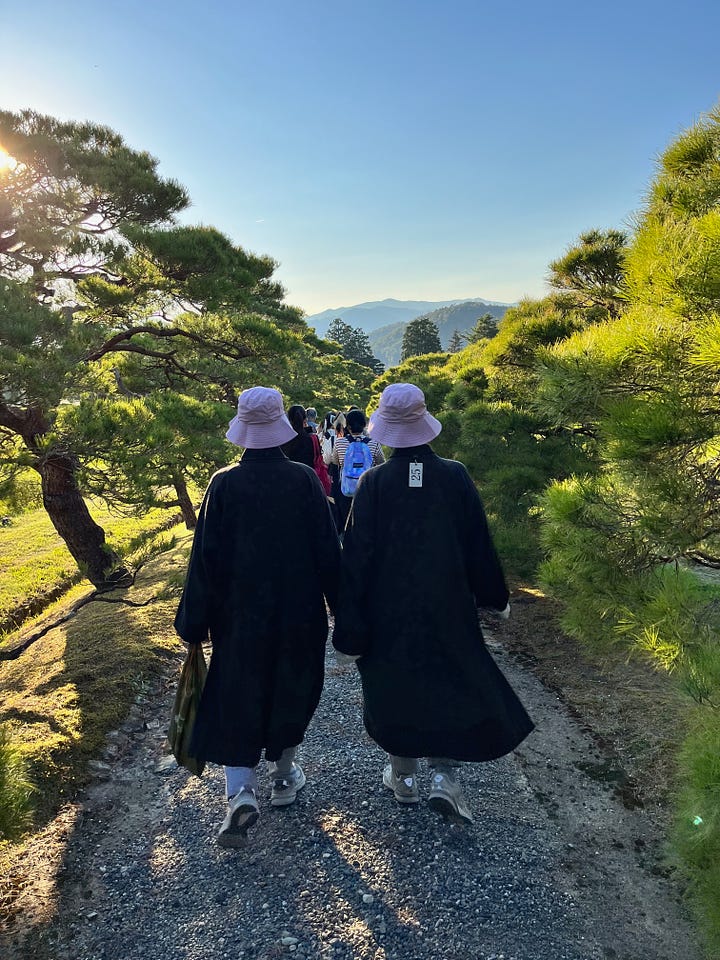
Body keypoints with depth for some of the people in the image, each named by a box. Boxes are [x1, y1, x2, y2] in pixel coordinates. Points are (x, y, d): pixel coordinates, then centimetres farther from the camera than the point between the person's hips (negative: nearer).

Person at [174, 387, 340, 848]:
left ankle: (241, 791, -2)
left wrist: (195, 621, 1)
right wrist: (341, 605, 4)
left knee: (235, 695, 11)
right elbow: (328, 547, -7)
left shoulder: (224, 483, -10)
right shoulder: (305, 478, -11)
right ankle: (284, 776, 34)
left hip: (239, 612, 0)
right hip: (299, 610, 1)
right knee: (291, 689, 19)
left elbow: (205, 557, -8)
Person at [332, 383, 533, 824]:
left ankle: (403, 778, 32)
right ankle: (445, 776, 12)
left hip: (390, 611, 0)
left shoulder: (374, 482, -14)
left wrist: (350, 629, -5)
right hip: (448, 607, 1)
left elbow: (357, 556, -12)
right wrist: (496, 597, 12)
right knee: (454, 682, 19)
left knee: (396, 687, 17)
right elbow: (479, 544, -3)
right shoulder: (455, 476, -11)